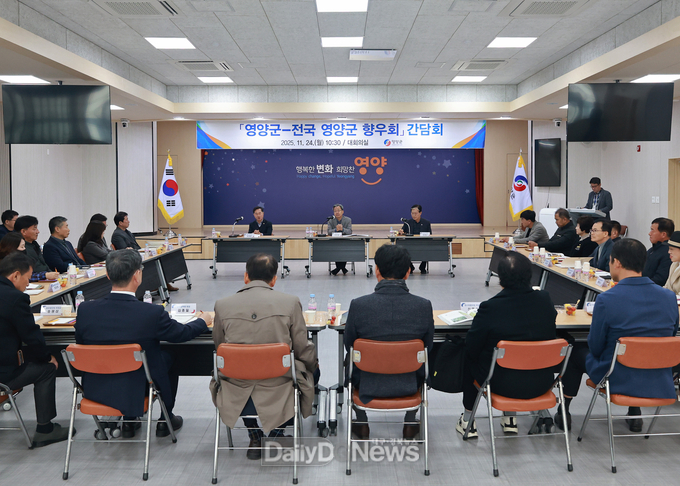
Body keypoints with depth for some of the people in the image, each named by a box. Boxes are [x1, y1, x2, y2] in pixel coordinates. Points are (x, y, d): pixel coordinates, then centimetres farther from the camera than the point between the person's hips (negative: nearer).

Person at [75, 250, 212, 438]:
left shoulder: (85, 310, -16)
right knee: (168, 357, 24)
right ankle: (165, 420, 37)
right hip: (137, 391, -3)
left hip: (95, 390, 3)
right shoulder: (152, 313, -25)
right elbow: (182, 333, -7)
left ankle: (128, 422, 38)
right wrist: (202, 321, 15)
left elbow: (80, 344, 2)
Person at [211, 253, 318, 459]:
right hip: (278, 397, -2)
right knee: (311, 370, 28)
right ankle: (276, 433, 29)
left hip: (237, 400, 2)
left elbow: (218, 347, 8)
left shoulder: (222, 305, -7)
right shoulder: (290, 303, -12)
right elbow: (302, 351, -3)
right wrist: (314, 365, 21)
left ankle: (254, 437, 34)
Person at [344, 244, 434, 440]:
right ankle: (410, 424, 43)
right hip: (409, 385, 1)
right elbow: (427, 348, -2)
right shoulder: (424, 306, -17)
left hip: (368, 386, -1)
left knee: (351, 363, 33)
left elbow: (349, 346, -4)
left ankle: (362, 425, 43)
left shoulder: (358, 305, -21)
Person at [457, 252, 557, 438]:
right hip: (541, 384, 4)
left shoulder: (490, 308, -24)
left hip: (501, 384, -4)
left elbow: (471, 348, -12)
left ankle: (468, 420, 33)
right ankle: (510, 418, 38)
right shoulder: (544, 300, -11)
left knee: (467, 357, 24)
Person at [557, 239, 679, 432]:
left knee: (577, 350, 24)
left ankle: (564, 413, 34)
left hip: (617, 380, -4)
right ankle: (635, 414, 38)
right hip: (660, 385, 4)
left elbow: (595, 347, -11)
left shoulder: (606, 300, -22)